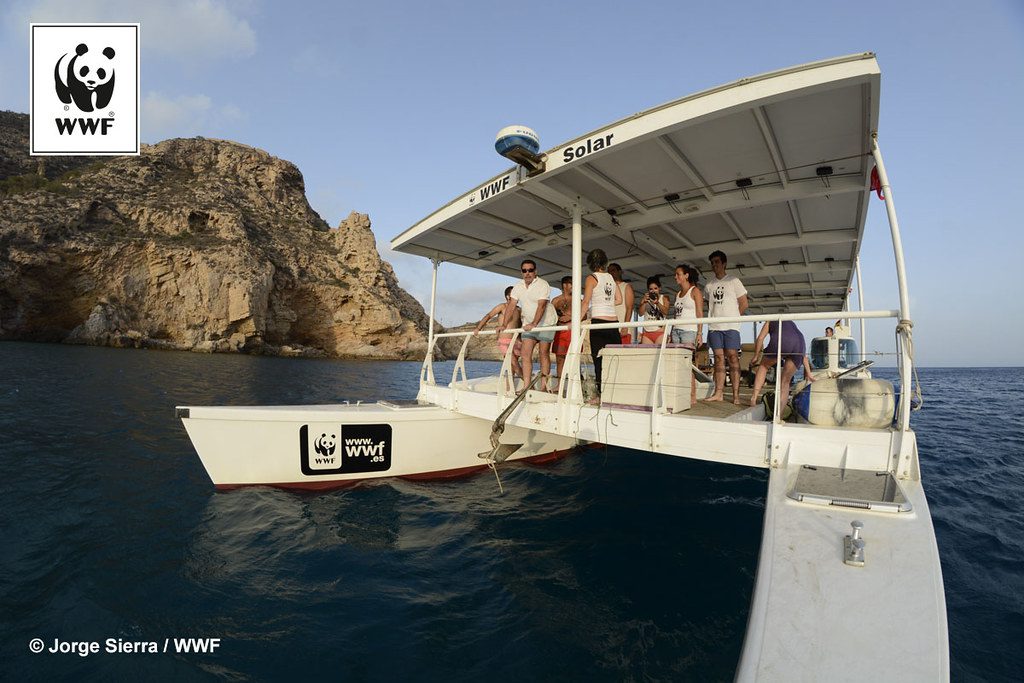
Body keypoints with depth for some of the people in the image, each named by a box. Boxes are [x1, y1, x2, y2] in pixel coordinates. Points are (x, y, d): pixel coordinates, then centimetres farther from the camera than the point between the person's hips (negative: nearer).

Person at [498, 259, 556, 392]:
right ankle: (526, 386, -3)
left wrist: (534, 324, -37)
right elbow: (511, 305, -1)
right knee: (525, 355, -3)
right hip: (528, 325, 6)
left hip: (545, 323, -5)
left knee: (544, 354, -2)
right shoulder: (518, 286, 3)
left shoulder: (543, 285, -15)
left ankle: (543, 387, 2)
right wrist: (504, 325, -11)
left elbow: (541, 306, -26)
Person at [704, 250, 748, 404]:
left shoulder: (733, 281, 3)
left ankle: (736, 394, -8)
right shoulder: (709, 285, 14)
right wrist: (714, 317, 10)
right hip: (714, 326, 4)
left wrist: (733, 317, 2)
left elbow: (744, 304, 4)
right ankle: (719, 393, 2)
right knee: (718, 358, 2)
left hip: (731, 326, -4)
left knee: (732, 357, -8)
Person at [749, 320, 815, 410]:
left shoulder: (770, 322, 34)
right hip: (798, 345, 4)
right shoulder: (792, 325, 42)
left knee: (763, 366, 25)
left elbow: (760, 338, 16)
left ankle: (754, 398, 12)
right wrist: (808, 372, 38)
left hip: (780, 342, -3)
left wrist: (756, 356, 27)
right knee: (785, 382, 16)